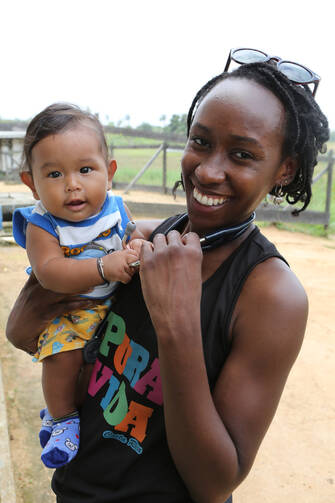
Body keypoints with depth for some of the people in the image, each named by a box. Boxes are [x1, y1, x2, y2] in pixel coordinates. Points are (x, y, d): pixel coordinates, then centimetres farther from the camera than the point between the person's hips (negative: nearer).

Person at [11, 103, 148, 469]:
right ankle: (62, 416, 4)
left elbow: (134, 235, 4)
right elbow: (49, 272, -31)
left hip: (118, 301, 5)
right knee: (63, 355, -26)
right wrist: (104, 267, -44)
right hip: (67, 308, -4)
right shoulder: (41, 225, -18)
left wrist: (139, 246, -23)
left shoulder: (115, 207, -6)